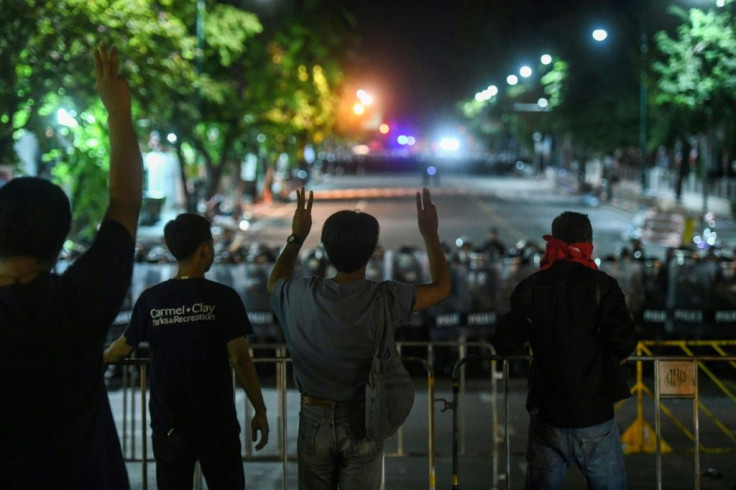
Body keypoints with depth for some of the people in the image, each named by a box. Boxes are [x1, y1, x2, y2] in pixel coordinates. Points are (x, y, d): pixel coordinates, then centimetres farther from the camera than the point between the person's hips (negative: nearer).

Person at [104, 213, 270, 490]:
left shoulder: (151, 299, -2)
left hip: (168, 424, 3)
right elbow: (240, 360, -12)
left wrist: (103, 358, 36)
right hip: (216, 423, -3)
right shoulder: (223, 298, -10)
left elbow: (126, 345, 14)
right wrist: (260, 410, -3)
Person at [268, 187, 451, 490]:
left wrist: (296, 237, 19)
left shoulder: (302, 296, -11)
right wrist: (430, 234, 8)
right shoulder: (383, 299, -17)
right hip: (362, 420, -2)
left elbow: (275, 283, 15)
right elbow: (441, 287, -1)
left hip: (315, 418, 2)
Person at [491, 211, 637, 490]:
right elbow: (625, 343, -15)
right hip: (594, 415, -2)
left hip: (547, 414, 2)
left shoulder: (530, 288, 0)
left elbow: (503, 345, 0)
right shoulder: (602, 285, -6)